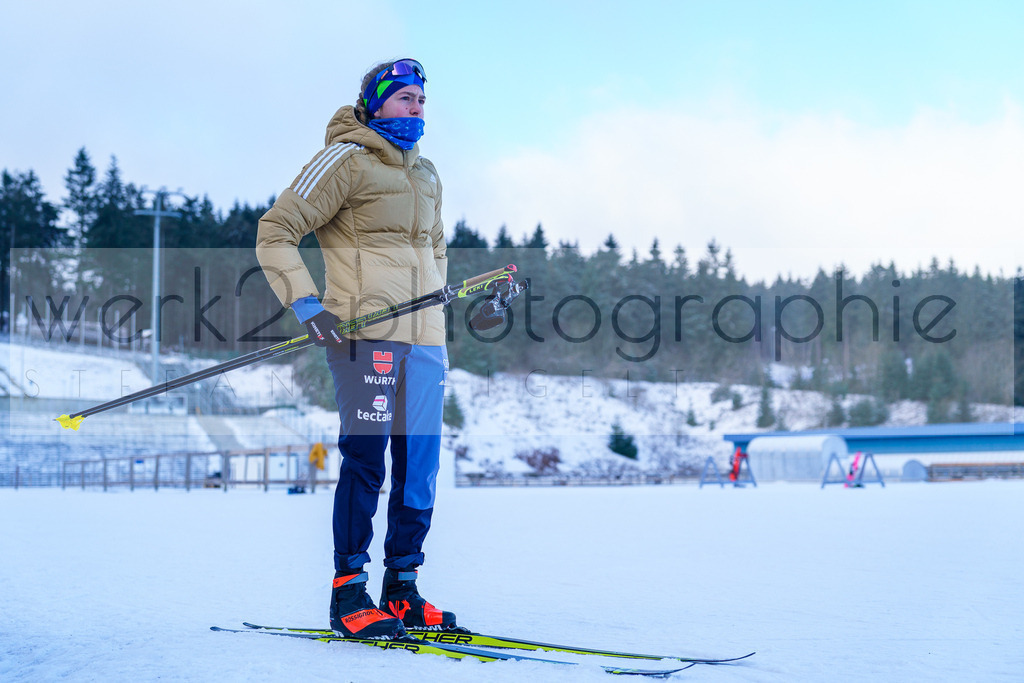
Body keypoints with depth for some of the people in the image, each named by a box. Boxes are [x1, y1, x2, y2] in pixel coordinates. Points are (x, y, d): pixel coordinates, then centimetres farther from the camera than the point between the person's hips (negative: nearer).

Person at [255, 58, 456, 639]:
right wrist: (305, 302, -16)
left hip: (423, 339, 7)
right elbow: (276, 231, -6)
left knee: (420, 465, 5)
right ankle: (348, 592, -1)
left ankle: (401, 591, 14)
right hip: (365, 332, -7)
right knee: (365, 459, -10)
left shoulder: (427, 175, 21)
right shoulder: (347, 161, -2)